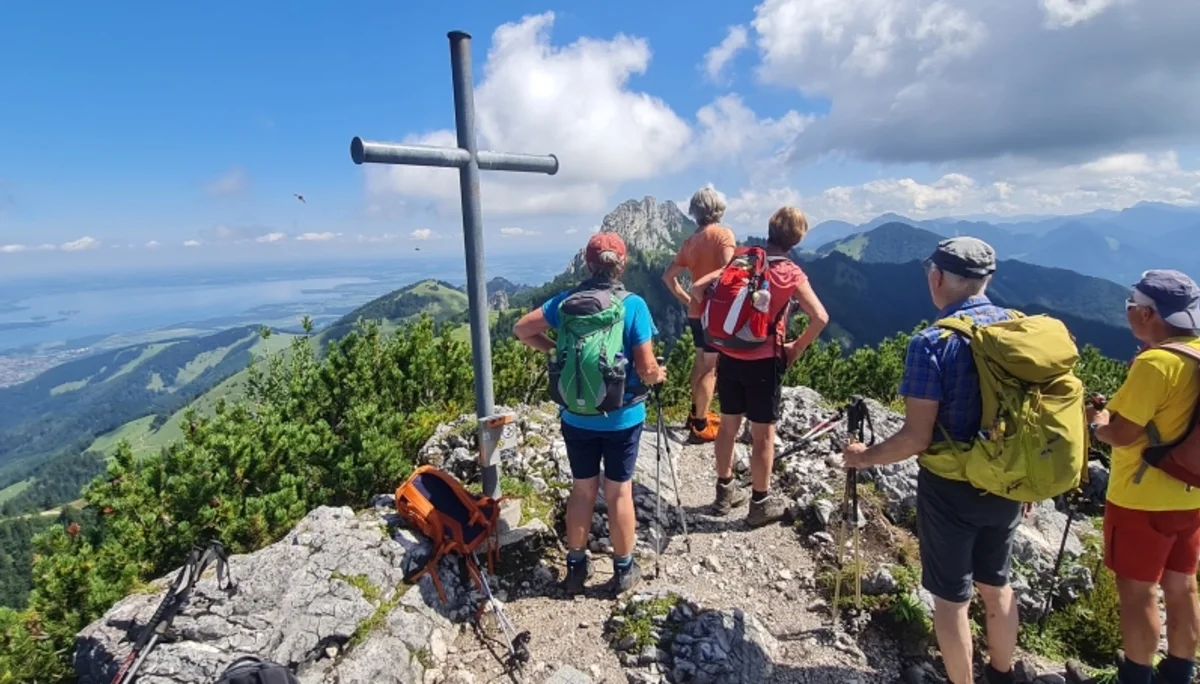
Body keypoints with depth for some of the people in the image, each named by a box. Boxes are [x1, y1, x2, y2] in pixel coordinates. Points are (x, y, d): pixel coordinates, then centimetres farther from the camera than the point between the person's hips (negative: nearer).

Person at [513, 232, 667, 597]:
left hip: (576, 417, 3)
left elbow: (521, 329, 3)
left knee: (582, 488, 17)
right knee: (619, 491, 11)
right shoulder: (633, 305, -14)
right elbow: (646, 370, -16)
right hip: (622, 417, -2)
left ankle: (576, 566, 30)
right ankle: (624, 569, 28)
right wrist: (659, 374, 6)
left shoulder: (565, 301, -4)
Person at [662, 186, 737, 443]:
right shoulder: (723, 233, -10)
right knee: (711, 367, -2)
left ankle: (697, 414, 30)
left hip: (697, 311, 7)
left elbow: (668, 275, 11)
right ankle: (700, 426, 2)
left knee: (701, 361, 20)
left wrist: (687, 299, 13)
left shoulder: (690, 241, 10)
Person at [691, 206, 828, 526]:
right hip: (763, 362, -4)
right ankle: (761, 503, 21)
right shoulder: (791, 274, -9)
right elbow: (820, 318, -18)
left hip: (728, 357, 5)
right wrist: (796, 348, -4)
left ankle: (725, 492, 31)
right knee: (763, 433, 8)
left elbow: (698, 288, -1)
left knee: (728, 425, 17)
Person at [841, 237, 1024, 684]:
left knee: (951, 596, 12)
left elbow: (917, 438, -22)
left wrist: (865, 458, -6)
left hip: (951, 488, -6)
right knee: (996, 584, 26)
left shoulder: (932, 343, -22)